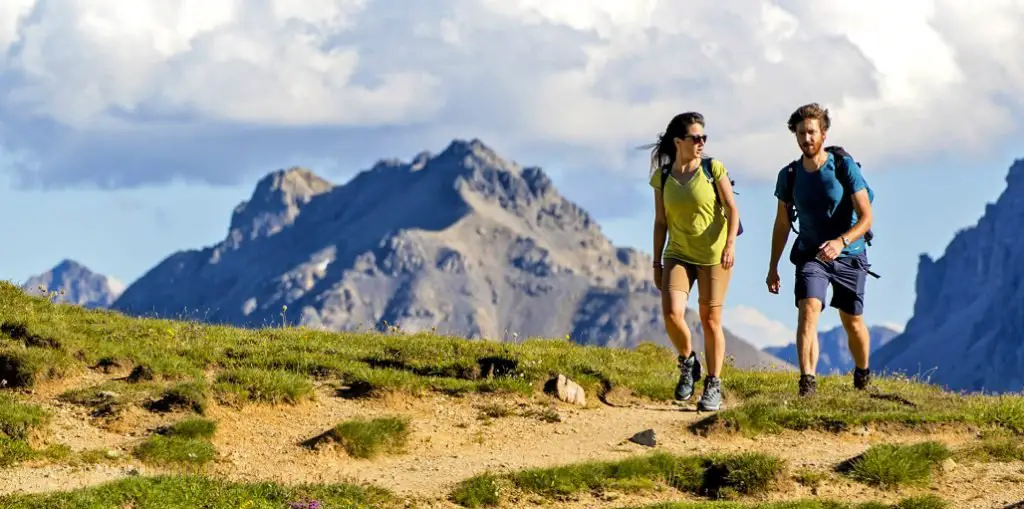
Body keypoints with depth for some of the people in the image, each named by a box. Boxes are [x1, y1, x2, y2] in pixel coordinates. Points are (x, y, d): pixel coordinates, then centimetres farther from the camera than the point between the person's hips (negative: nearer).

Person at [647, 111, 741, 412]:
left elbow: (732, 209, -5)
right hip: (678, 255, 2)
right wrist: (657, 264, 8)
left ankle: (713, 386, 13)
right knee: (671, 313, -17)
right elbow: (660, 222, 8)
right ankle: (688, 363, 9)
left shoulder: (713, 169, -3)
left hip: (713, 256, -2)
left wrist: (730, 244, -20)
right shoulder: (662, 178, 2)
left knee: (710, 321, 1)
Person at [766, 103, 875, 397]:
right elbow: (782, 224, 9)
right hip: (810, 256, 1)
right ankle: (807, 381, -32)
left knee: (852, 322, 12)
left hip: (849, 256, -1)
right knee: (808, 310, -22)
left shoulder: (845, 167, -14)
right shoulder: (789, 175, -3)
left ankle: (862, 373, 39)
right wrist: (773, 267, 10)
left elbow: (866, 217, -17)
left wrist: (841, 242, -34)